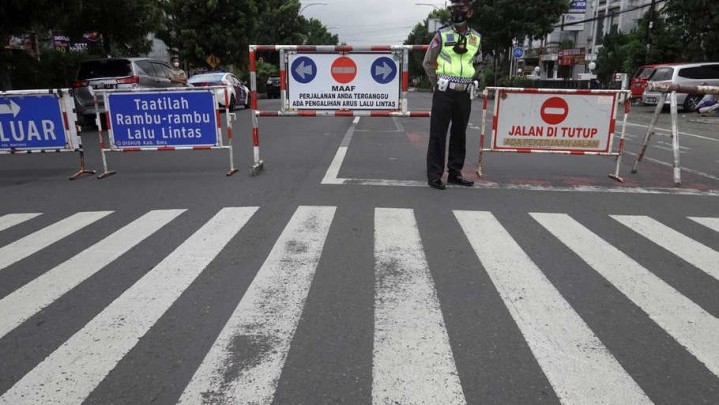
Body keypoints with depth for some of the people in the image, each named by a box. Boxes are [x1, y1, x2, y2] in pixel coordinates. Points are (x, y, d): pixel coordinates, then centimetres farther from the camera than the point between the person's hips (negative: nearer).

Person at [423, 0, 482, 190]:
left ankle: (455, 173, 20)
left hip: (464, 95, 4)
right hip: (444, 94, -4)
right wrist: (438, 83, 0)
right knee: (438, 134, -4)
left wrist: (468, 82, 11)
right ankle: (434, 176, 0)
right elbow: (427, 62, 2)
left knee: (459, 134, 9)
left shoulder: (476, 38, 9)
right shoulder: (442, 34, -2)